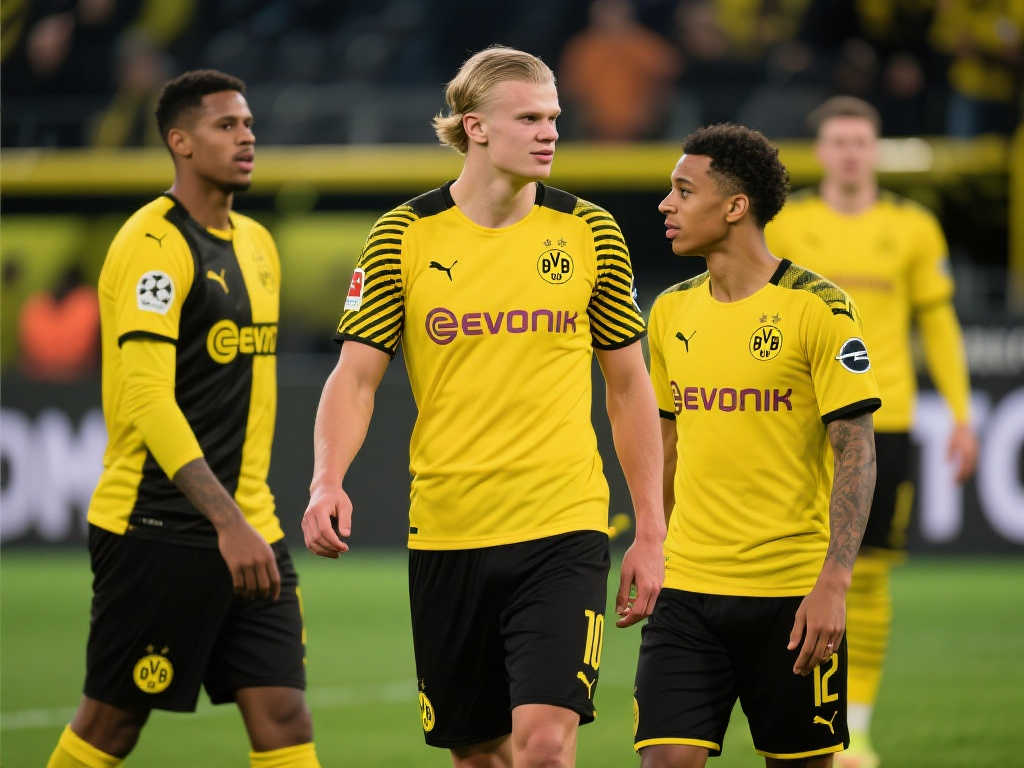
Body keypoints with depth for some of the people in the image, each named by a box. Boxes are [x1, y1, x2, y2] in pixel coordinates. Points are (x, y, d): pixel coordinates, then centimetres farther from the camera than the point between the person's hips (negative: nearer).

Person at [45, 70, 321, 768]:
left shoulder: (257, 245, 15)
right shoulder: (155, 244, -13)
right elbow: (148, 401, -21)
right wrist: (227, 522, -28)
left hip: (248, 532, 7)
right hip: (158, 528, -7)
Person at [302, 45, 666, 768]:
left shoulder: (590, 232, 3)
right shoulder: (405, 236, 0)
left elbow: (629, 386, 11)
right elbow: (355, 377, 0)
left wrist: (651, 532, 7)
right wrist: (328, 481, -19)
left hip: (563, 530, -1)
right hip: (446, 537, 1)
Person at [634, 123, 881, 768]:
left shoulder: (818, 308, -8)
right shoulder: (671, 311, 9)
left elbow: (857, 453, -11)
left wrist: (833, 583, -19)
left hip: (791, 593, -4)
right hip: (686, 588, 4)